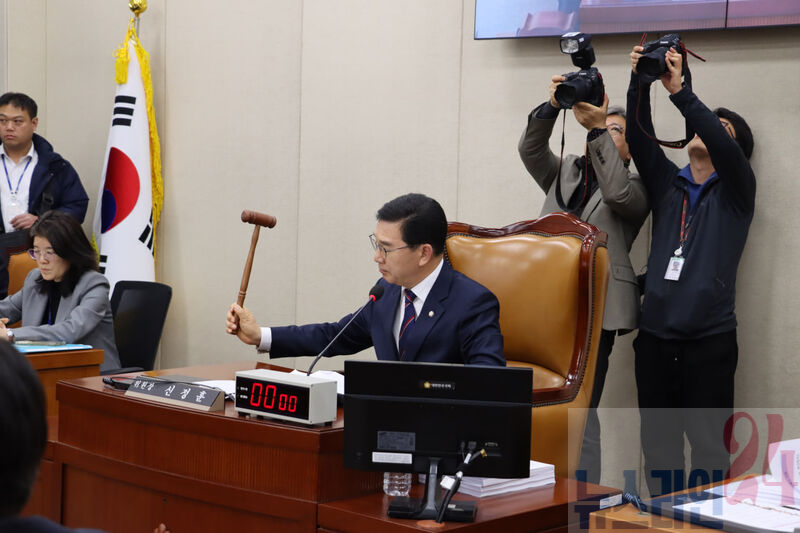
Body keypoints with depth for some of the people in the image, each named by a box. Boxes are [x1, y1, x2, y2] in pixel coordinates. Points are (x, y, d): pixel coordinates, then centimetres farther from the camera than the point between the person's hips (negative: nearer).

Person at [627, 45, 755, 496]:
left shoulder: (736, 191, 4)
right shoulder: (667, 182, 15)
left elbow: (724, 149, -15)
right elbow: (640, 137, 3)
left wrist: (680, 91, -21)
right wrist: (640, 81, -11)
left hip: (710, 340, -4)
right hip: (656, 335, 4)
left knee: (709, 448, -2)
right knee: (658, 443, 8)